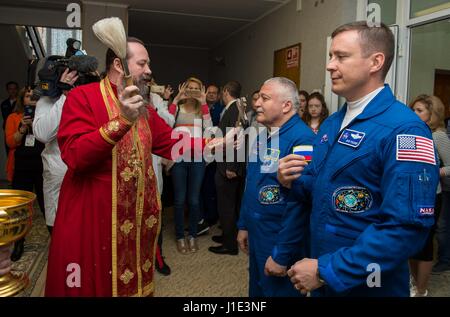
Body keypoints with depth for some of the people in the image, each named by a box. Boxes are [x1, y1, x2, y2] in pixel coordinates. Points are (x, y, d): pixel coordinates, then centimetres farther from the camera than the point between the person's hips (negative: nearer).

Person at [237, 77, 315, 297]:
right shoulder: (264, 136, 7)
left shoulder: (302, 140, -23)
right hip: (257, 237, 8)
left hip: (281, 245, -8)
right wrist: (244, 225, 15)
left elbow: (299, 203, -26)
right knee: (257, 291, 25)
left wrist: (282, 255, -22)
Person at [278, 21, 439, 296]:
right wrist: (293, 181, -6)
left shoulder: (403, 129, -21)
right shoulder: (332, 124, 5)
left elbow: (406, 229, -27)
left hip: (367, 285, -7)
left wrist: (327, 270, -23)